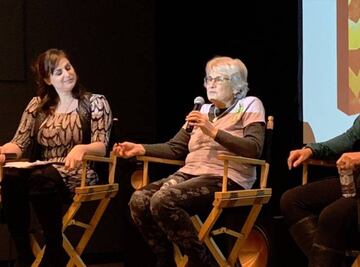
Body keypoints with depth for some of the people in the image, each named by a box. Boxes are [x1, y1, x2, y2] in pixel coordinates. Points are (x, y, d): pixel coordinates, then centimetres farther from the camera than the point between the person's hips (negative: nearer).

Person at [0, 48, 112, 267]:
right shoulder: (38, 105, 15)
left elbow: (101, 147, -5)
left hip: (78, 174, -3)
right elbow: (20, 143, 6)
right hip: (43, 171, 3)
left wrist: (80, 148, -29)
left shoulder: (95, 102, 6)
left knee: (42, 179, -39)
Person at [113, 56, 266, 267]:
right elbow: (175, 148, 21)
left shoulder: (250, 105, 8)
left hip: (225, 178, -6)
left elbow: (254, 148, -8)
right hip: (190, 174, 7)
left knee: (163, 201, -30)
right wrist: (140, 149, 6)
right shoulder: (203, 111, 25)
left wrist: (213, 131, -15)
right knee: (139, 200, -19)